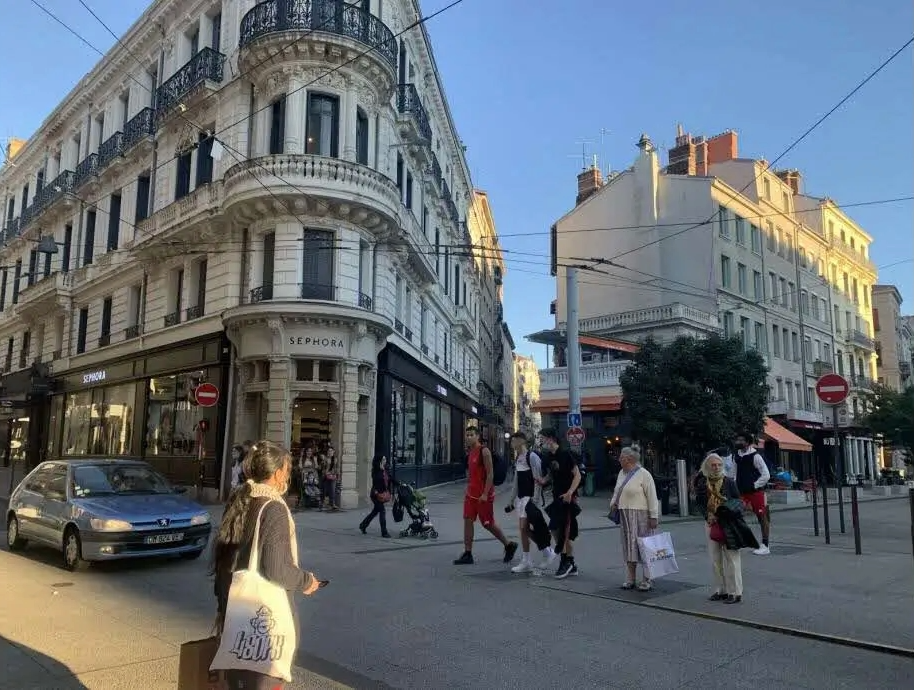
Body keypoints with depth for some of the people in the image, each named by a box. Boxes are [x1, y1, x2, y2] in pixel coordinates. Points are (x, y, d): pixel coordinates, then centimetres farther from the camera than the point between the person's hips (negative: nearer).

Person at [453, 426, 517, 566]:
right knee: (468, 521, 2)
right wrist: (468, 489, 17)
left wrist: (485, 494, -23)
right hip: (471, 494, 8)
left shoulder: (484, 451, -14)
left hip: (483, 495, -8)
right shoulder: (470, 453, 11)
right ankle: (467, 554, 6)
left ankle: (509, 545, 21)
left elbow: (490, 474, -18)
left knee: (488, 524, 2)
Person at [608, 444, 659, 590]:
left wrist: (653, 516, -14)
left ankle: (648, 580, 5)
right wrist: (613, 503, 4)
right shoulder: (622, 473, 13)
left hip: (640, 515, -7)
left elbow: (652, 497, -12)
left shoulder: (643, 474, -10)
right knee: (629, 546, 10)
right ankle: (630, 579, 18)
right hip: (625, 516, 7)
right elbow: (617, 491, 22)